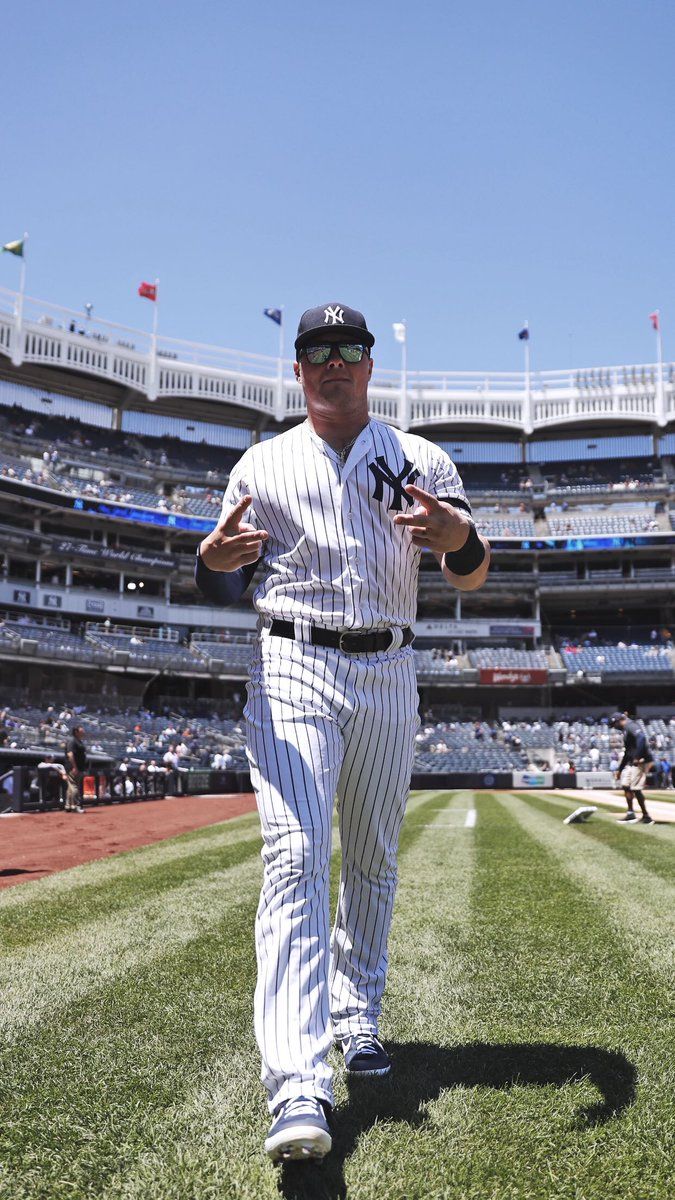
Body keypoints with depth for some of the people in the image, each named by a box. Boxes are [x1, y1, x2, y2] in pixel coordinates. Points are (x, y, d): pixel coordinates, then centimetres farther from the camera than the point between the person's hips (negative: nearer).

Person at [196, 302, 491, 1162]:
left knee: (372, 859, 11)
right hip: (292, 670, -2)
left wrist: (457, 532, -21)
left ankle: (357, 1021, 31)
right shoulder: (262, 465, 10)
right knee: (296, 858, -15)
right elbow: (225, 592, 8)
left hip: (388, 676, 2)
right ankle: (298, 1087, -17)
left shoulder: (420, 460, 10)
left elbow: (472, 577, 3)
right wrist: (214, 558, -17)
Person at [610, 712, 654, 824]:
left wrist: (637, 757, -30)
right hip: (632, 762, 11)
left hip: (642, 760, -11)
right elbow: (627, 752, 29)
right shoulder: (626, 731, 22)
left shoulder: (630, 726, -8)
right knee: (625, 785, 13)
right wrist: (619, 769, 30)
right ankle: (631, 813, 18)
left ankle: (646, 816, -3)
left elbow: (641, 738, -28)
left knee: (635, 788, -10)